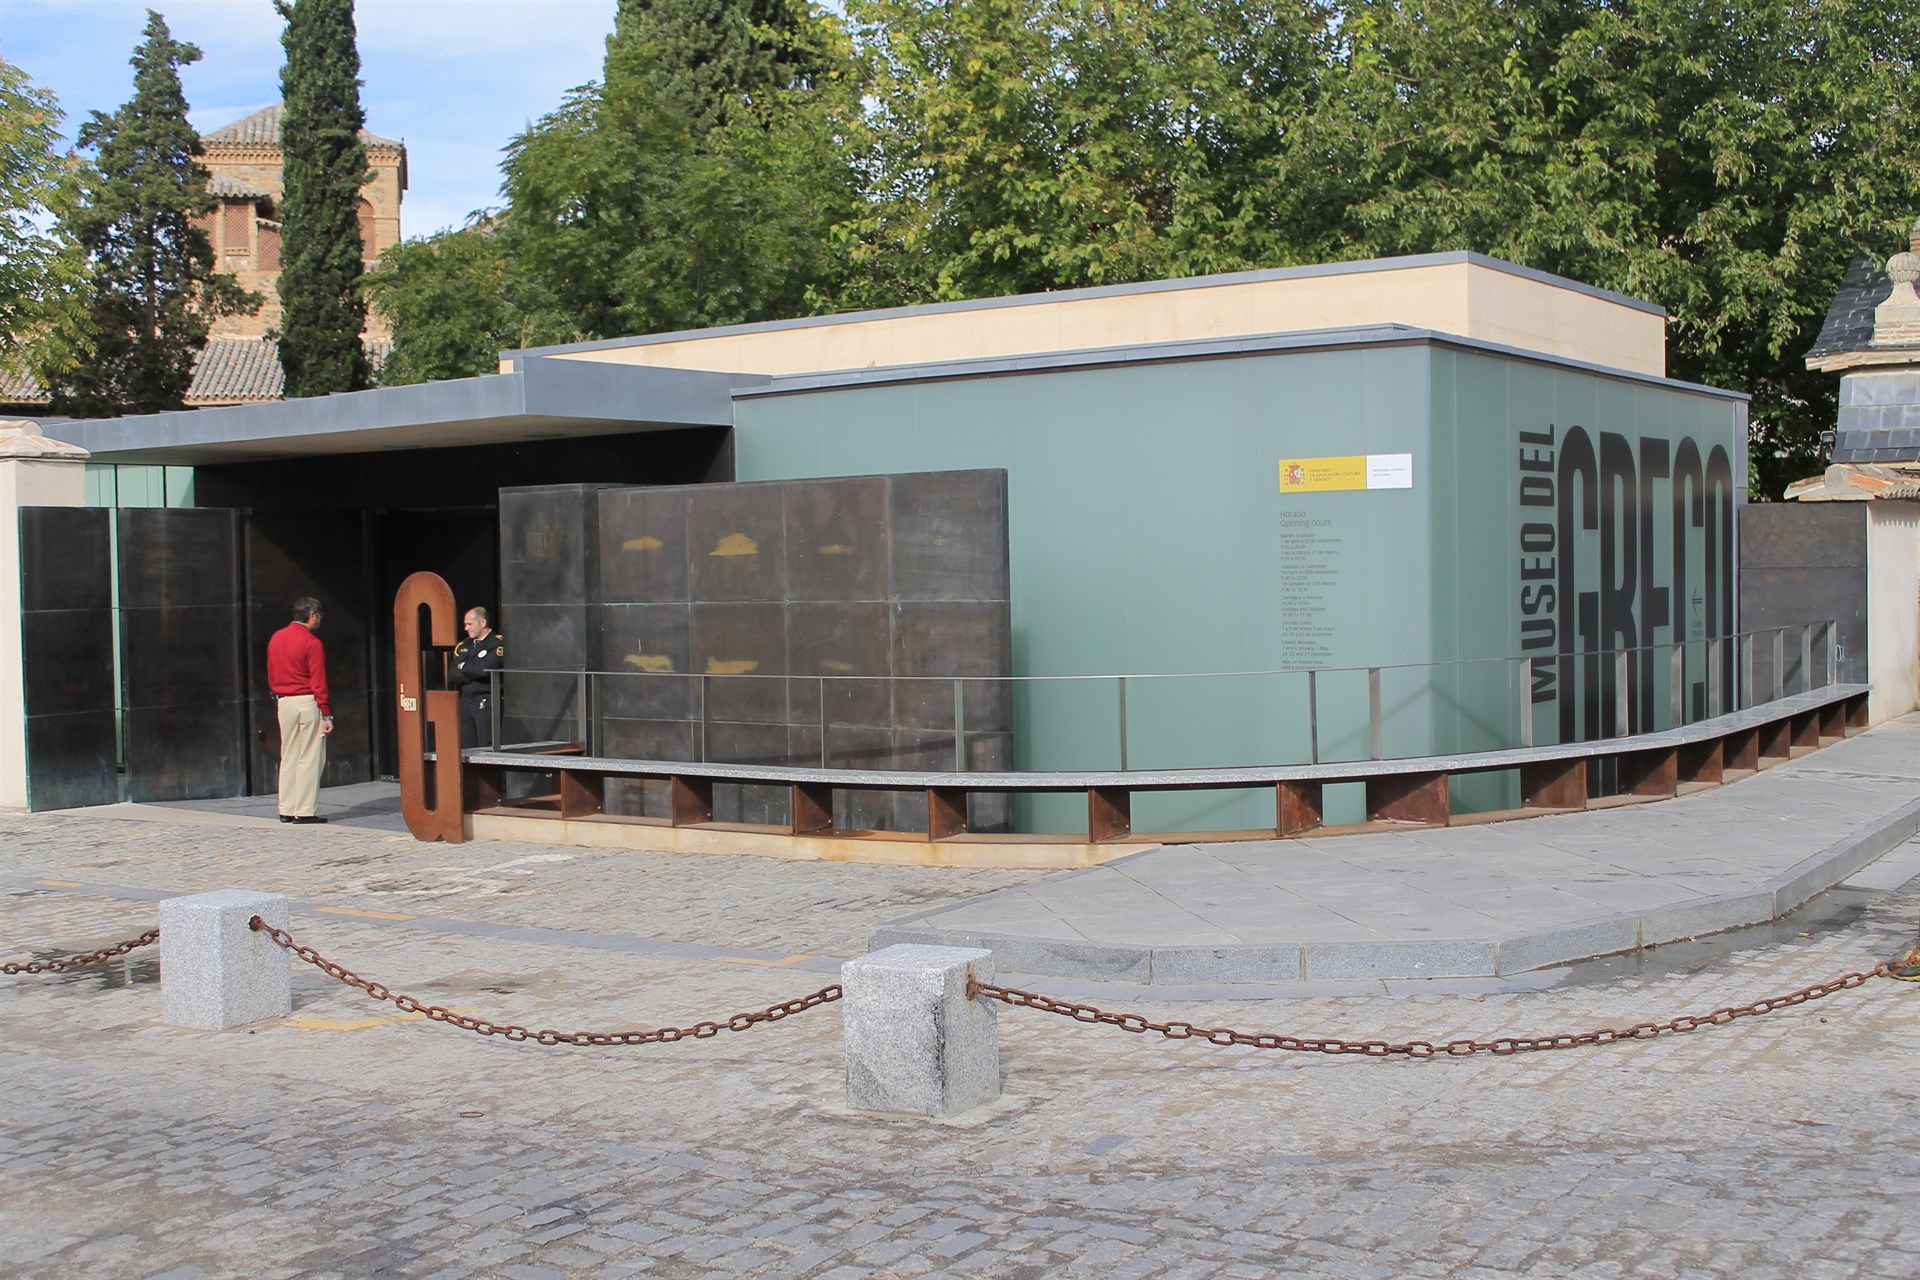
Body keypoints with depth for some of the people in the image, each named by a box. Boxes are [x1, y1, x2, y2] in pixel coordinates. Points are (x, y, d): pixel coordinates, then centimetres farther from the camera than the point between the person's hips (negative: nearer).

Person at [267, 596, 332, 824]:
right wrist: (326, 714, -11)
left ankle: (286, 810, 12)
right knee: (310, 758, -2)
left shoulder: (275, 639, 9)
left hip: (283, 702, 7)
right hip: (308, 703, -7)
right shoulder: (312, 643, -12)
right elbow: (318, 682, -13)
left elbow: (270, 676, 14)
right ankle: (305, 811, -3)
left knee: (288, 758, 11)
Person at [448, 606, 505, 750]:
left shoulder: (498, 643, -4)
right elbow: (450, 676, 8)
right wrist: (473, 671, -7)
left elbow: (485, 668, -18)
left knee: (487, 748, -9)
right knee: (466, 749, 4)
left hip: (486, 703, -6)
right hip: (465, 701, 6)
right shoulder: (463, 646, 16)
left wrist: (464, 667, 0)